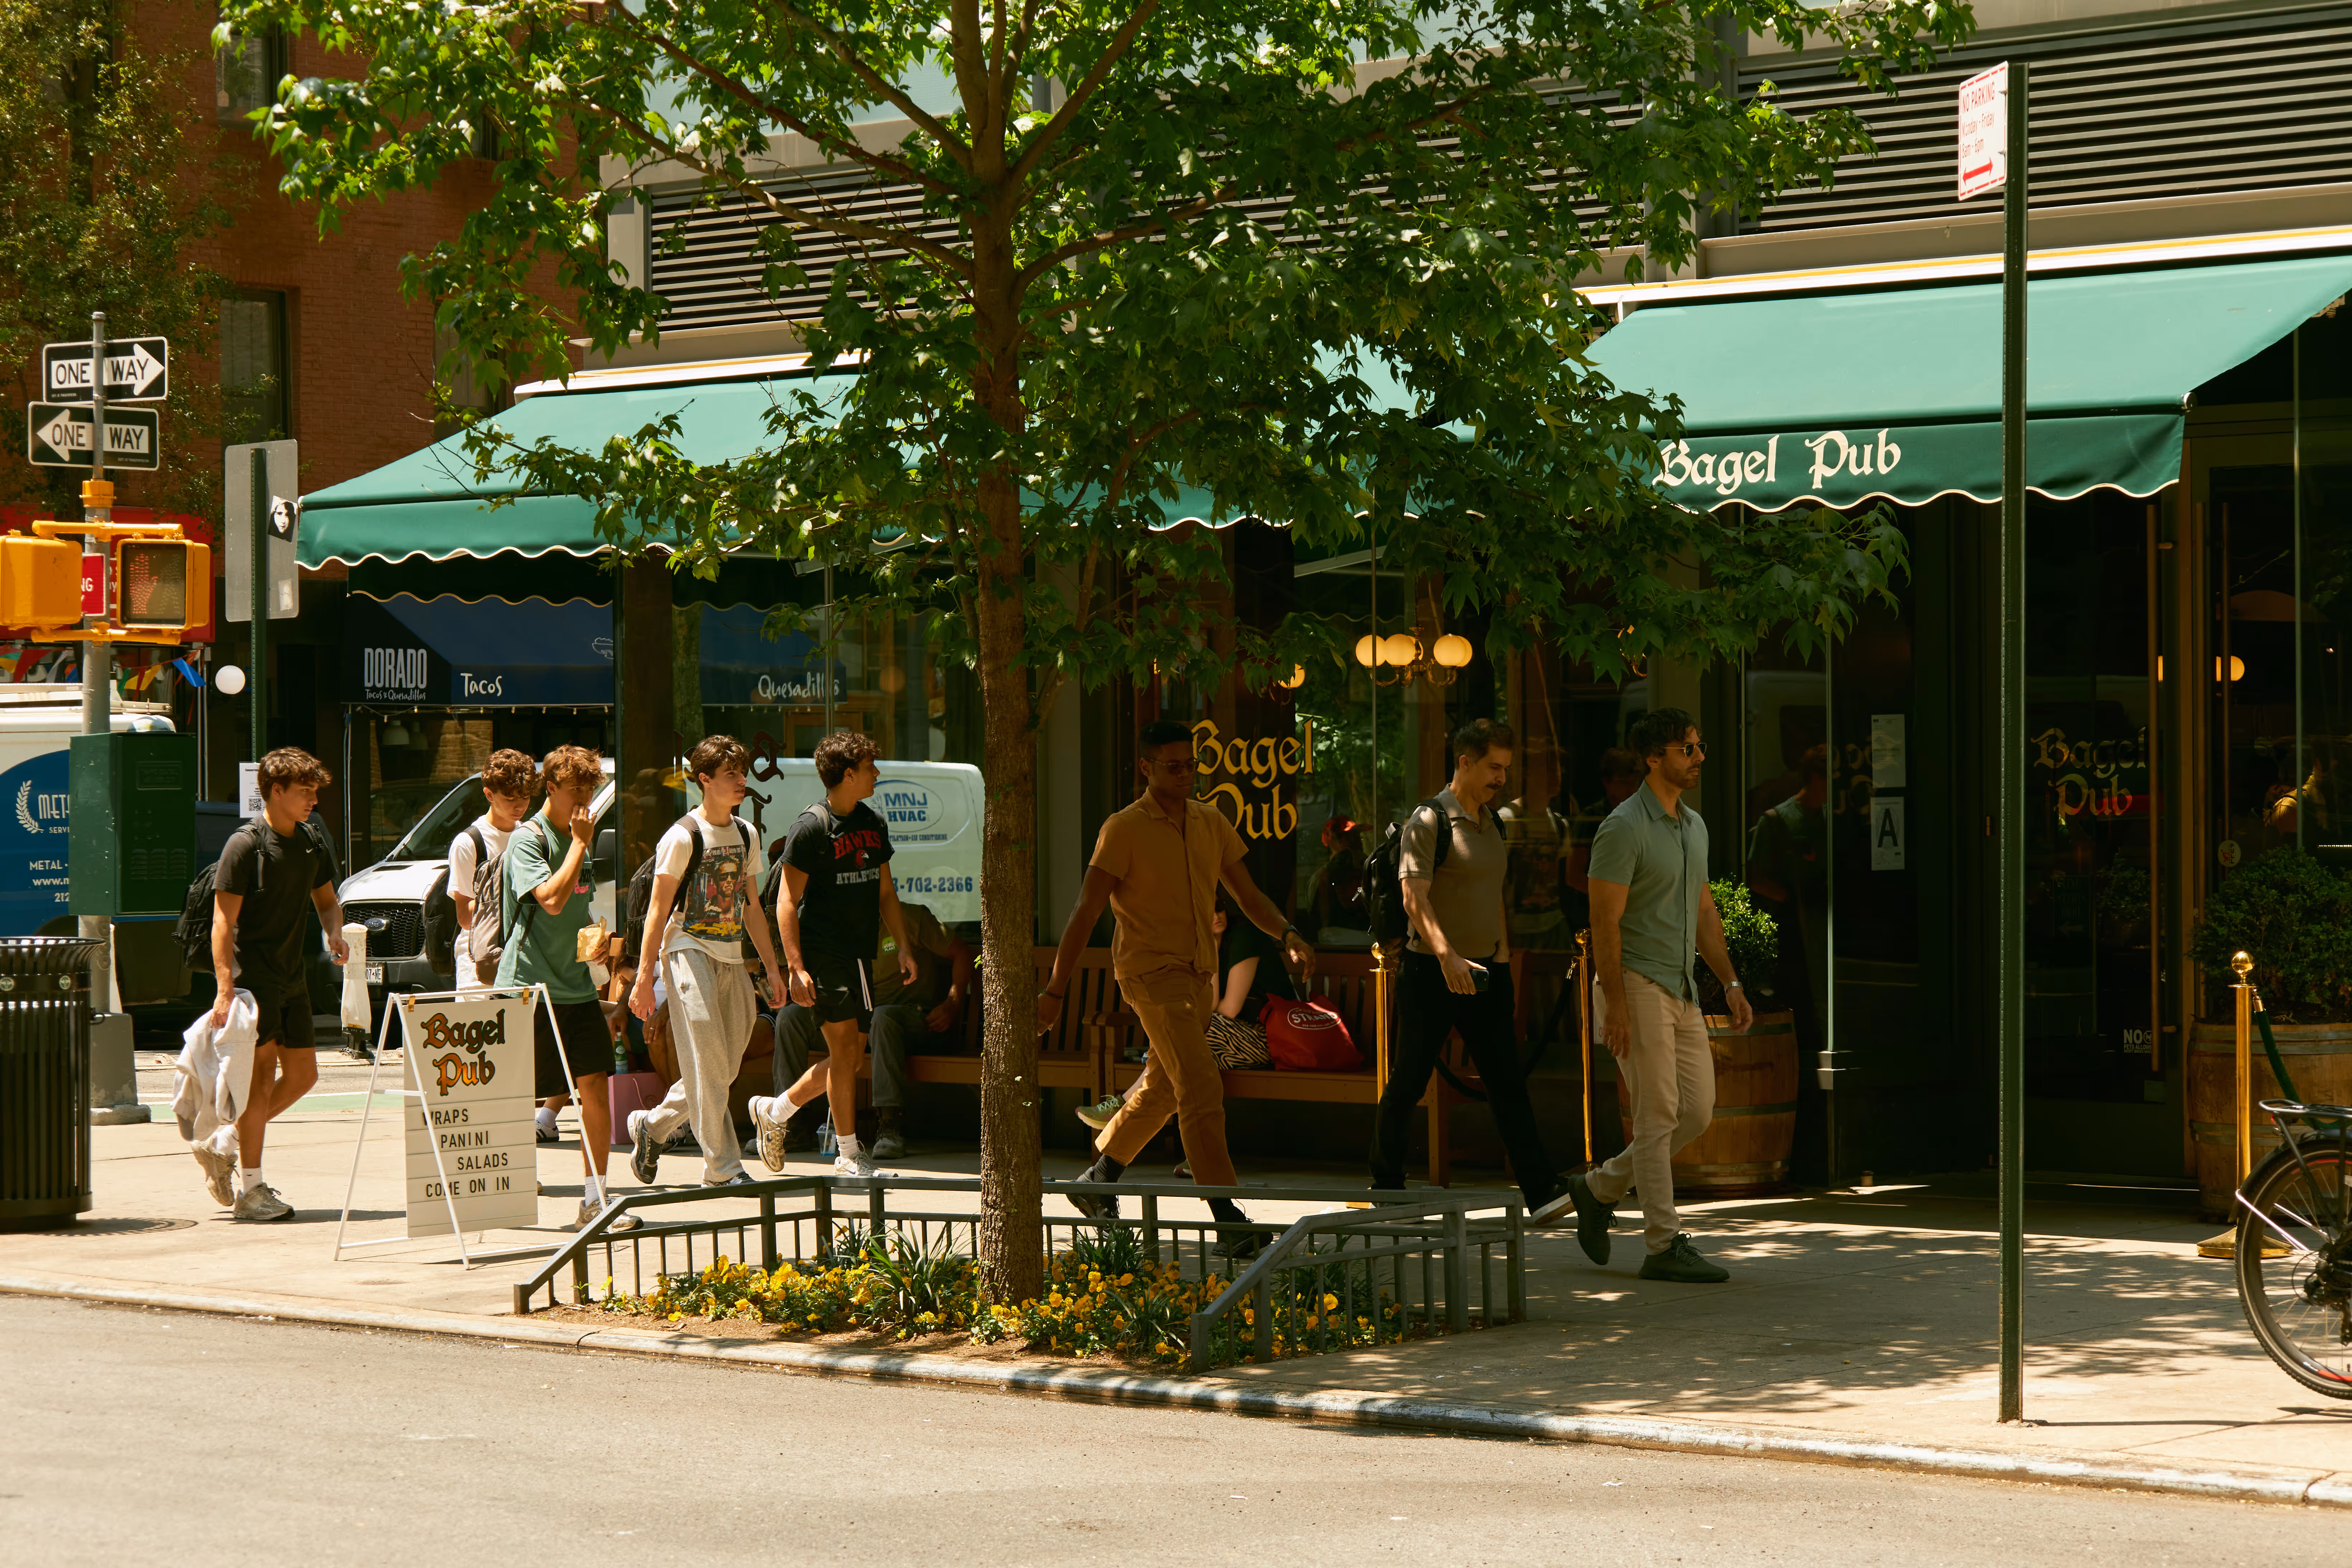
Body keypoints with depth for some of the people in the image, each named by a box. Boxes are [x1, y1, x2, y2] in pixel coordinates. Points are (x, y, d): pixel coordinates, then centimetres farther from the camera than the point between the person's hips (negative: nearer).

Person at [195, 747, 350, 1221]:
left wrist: (334, 933, 0)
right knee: (262, 1076, -6)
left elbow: (326, 899, 24)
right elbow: (224, 921, -15)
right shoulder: (245, 845, -13)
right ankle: (249, 1190, 1)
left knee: (303, 1075, 10)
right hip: (252, 977, -8)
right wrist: (225, 990, -22)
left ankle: (222, 1145, 24)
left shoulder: (313, 844, 9)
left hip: (291, 977, 8)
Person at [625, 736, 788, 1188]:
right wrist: (645, 976, -14)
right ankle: (723, 1167, -5)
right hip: (689, 951, -7)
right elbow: (658, 911, -9)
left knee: (724, 1068, 7)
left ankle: (652, 1126, 26)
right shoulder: (683, 837, -9)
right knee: (708, 1065, -9)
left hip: (731, 957, 7)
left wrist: (771, 968, 17)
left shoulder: (746, 835, 12)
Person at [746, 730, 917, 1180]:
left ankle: (774, 1111, 27)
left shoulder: (873, 825, 14)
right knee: (845, 1046, -9)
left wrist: (903, 946, 13)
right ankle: (849, 1155, -2)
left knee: (851, 1056, 9)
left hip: (859, 954, 8)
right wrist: (795, 967, -18)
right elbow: (787, 900, -11)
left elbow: (885, 892, 22)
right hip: (822, 952, -8)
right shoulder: (811, 827, -10)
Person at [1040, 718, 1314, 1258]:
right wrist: (1054, 991, -14)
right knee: (1202, 1089, -17)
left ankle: (1098, 1181, 37)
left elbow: (1248, 895, 11)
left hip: (1200, 972, 7)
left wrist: (1288, 936, -9)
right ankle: (1229, 1222, -19)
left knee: (1163, 1088, 18)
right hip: (1152, 972, -7)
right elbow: (1085, 913, -11)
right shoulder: (1124, 830, -10)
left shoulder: (1211, 822, 9)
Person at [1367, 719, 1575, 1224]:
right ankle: (1386, 1185, 19)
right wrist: (1447, 955, -34)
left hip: (1486, 971, 6)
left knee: (1507, 1083, -3)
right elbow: (1415, 898, -21)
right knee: (1408, 1083, 4)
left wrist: (1503, 963, 21)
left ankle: (1542, 1192, -12)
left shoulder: (1493, 825, 15)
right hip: (1432, 973, -6)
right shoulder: (1429, 822, -9)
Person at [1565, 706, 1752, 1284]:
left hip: (1681, 990, 8)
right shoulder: (1624, 829, -14)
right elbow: (1605, 921, -17)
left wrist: (1731, 984, 11)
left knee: (1698, 1110, 6)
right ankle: (1665, 1246, -3)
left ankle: (1600, 1189, 22)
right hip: (1636, 984, -8)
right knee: (1659, 1115, -7)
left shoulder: (1693, 826, 13)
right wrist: (1616, 1005, -22)